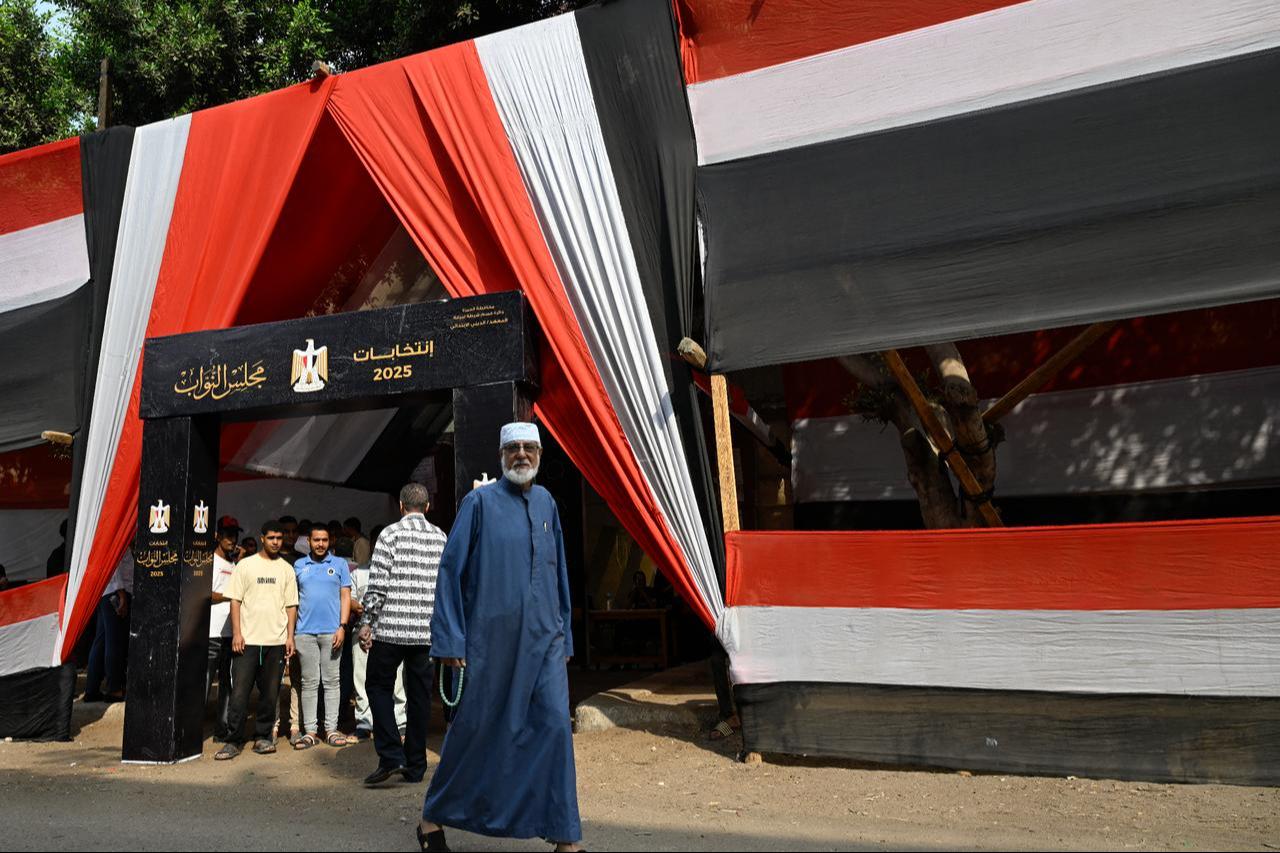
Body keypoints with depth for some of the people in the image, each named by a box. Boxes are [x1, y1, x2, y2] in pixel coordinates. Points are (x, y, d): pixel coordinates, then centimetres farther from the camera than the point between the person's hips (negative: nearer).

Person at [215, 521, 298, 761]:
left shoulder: (287, 569, 10)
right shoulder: (246, 565, 4)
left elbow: (291, 605, 10)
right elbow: (235, 600, 2)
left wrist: (290, 636, 3)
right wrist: (236, 633, -6)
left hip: (276, 641, 2)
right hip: (247, 639, -2)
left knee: (270, 692, 7)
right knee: (239, 691, -3)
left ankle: (264, 736, 18)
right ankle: (234, 740, 7)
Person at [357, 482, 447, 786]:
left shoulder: (391, 533, -5)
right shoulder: (441, 538, 7)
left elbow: (378, 583, -10)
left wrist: (366, 623, -3)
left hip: (392, 627, -4)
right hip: (427, 630, 4)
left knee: (378, 685, 11)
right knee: (419, 694, 10)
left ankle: (391, 756, 0)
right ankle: (415, 766, 17)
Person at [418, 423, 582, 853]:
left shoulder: (546, 502, 9)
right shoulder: (480, 502, -4)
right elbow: (450, 570, -5)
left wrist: (564, 633, 13)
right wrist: (450, 640, -9)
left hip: (544, 639, 4)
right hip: (491, 639, -4)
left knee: (555, 726, -2)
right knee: (477, 728, 7)